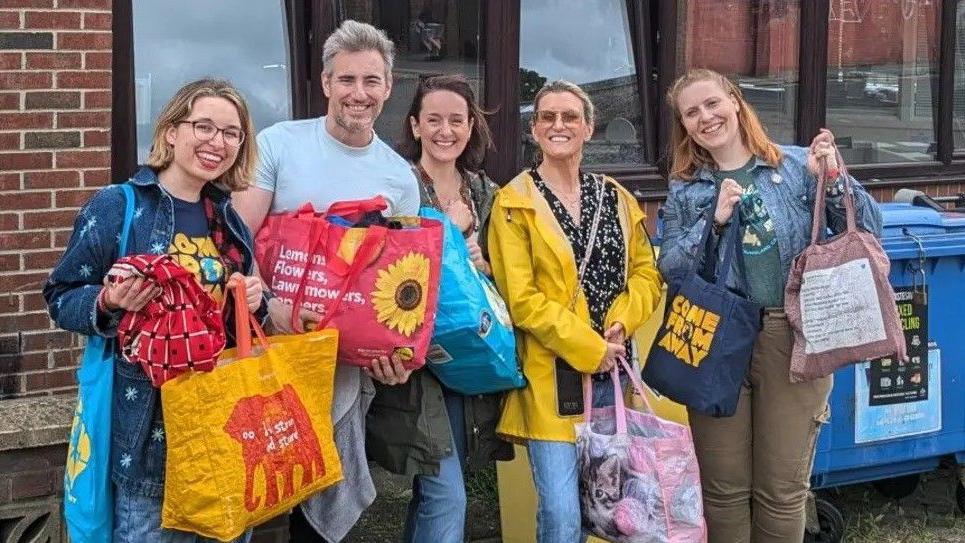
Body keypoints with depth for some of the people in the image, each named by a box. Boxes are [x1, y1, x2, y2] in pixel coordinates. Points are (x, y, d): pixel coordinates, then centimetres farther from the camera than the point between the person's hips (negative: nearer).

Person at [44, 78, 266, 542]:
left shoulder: (229, 219, 10)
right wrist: (109, 303, -24)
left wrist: (252, 302, -3)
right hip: (149, 425, -5)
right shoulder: (116, 206, -8)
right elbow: (61, 298, -4)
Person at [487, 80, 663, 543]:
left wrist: (620, 323, -9)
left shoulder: (616, 199, 12)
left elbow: (646, 274, 11)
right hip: (551, 376, -5)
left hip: (610, 371, 5)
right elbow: (520, 299, -10)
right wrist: (588, 348, -14)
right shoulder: (514, 204, -3)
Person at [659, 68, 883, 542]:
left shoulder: (797, 165, 1)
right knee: (723, 490, 9)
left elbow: (868, 235, -1)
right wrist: (715, 220, -11)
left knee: (783, 491, 7)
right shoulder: (685, 188, 8)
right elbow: (667, 268, 0)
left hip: (792, 341, -2)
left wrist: (832, 180, -15)